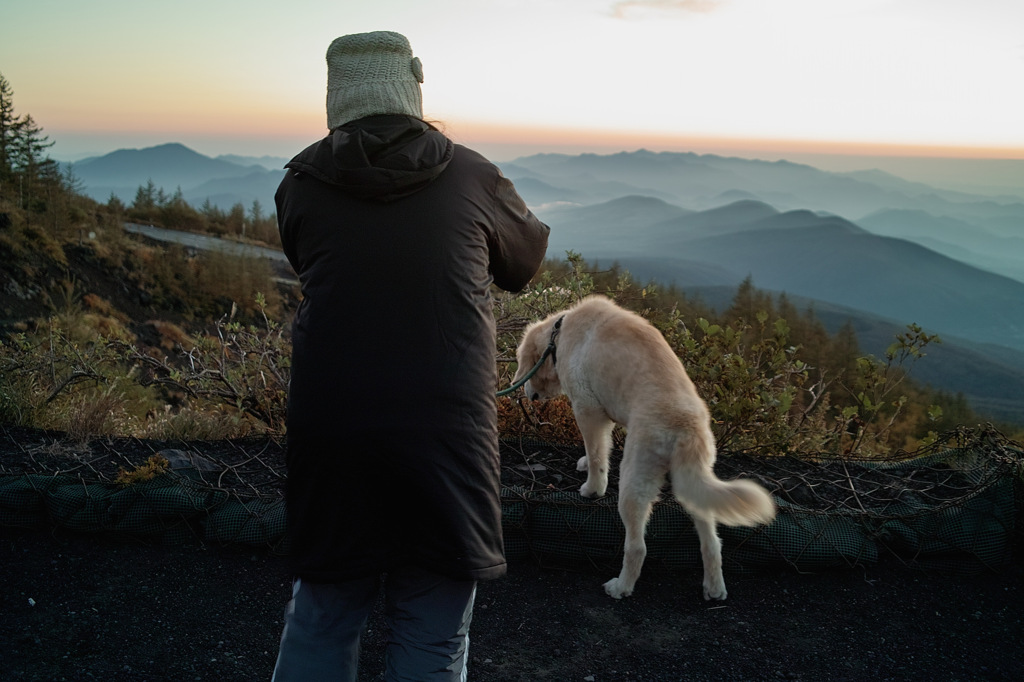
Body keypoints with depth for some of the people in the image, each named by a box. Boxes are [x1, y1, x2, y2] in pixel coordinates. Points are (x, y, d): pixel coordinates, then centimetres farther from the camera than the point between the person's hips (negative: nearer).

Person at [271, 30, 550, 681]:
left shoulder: (301, 185, 2)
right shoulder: (472, 176, -1)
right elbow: (527, 262, 16)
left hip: (329, 438, 2)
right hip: (445, 442, -1)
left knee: (321, 618, 20)